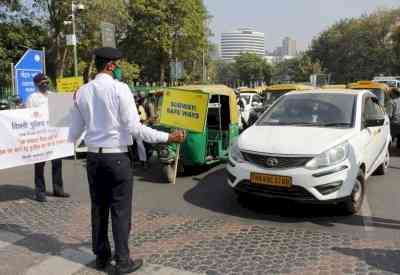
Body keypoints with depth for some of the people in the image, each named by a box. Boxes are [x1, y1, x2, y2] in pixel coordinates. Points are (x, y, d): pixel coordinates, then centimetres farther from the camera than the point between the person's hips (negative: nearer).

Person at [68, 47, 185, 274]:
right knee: (120, 211, 4)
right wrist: (168, 137, -12)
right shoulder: (120, 88, -11)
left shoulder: (82, 92, 5)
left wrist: (71, 140, 34)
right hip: (117, 157, -5)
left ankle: (101, 256, 29)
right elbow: (134, 127, -17)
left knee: (98, 208, 15)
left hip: (93, 157, 6)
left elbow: (74, 133, 10)